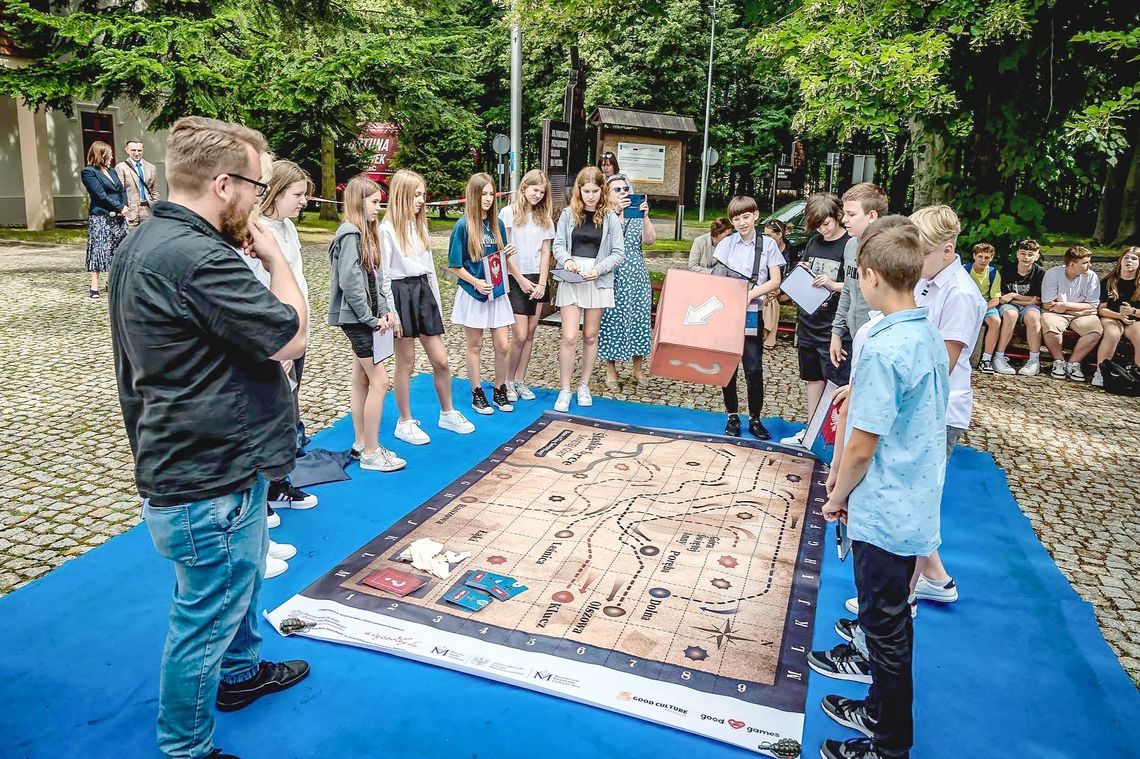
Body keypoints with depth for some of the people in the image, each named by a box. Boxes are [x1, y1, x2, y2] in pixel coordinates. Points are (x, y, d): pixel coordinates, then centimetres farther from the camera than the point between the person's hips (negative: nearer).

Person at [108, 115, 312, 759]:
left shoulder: (144, 244, 7)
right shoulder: (196, 257, -28)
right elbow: (290, 338, -22)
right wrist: (275, 257, -12)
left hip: (181, 460, 11)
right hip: (210, 485, -11)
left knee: (241, 582, 30)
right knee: (207, 620, 8)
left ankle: (240, 672, 52)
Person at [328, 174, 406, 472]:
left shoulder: (365, 232, 14)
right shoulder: (350, 234, -16)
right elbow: (349, 282, -21)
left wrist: (384, 311, 3)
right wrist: (371, 318, -16)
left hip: (364, 317, 10)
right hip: (355, 317, -10)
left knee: (362, 380, 13)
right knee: (379, 380, -8)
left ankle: (361, 444, 23)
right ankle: (371, 453, 0)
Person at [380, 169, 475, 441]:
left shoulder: (420, 225, 13)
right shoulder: (387, 229, -9)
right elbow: (383, 274, -10)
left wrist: (437, 304, 15)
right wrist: (391, 312, -14)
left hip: (424, 291, 6)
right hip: (401, 293, -6)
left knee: (441, 360, 8)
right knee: (406, 362, 3)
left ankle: (447, 413, 26)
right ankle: (404, 423, 17)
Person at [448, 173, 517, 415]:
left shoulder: (497, 224, 4)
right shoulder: (463, 225, -10)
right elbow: (455, 265, -9)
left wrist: (508, 254, -7)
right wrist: (476, 282, -21)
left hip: (498, 293, 4)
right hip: (473, 294, -4)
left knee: (503, 346, 4)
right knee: (475, 346, 9)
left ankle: (500, 391, 23)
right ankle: (477, 394, 21)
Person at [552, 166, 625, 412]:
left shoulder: (610, 217, 1)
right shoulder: (568, 213, 3)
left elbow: (618, 253, 0)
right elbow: (558, 244, 5)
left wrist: (598, 269, -14)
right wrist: (566, 260, -16)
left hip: (598, 281, 1)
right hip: (571, 279, 0)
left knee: (590, 336, 10)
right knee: (569, 337, -6)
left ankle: (584, 386, 24)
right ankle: (564, 390, 4)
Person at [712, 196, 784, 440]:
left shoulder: (768, 244, 3)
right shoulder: (727, 244, 5)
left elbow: (775, 282, 0)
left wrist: (750, 294, -13)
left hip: (751, 313, -1)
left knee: (754, 368, -4)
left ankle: (755, 419, 11)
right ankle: (732, 416, 19)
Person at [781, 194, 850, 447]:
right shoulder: (813, 242, 9)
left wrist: (834, 285, -23)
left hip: (834, 328, -7)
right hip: (808, 323, 7)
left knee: (837, 384, 0)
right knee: (813, 378, 17)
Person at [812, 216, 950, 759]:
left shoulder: (884, 349, -24)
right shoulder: (930, 337, 3)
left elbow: (862, 448, -21)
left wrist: (837, 496, -4)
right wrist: (847, 476, 13)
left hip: (884, 515, -9)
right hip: (915, 506, 9)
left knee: (886, 629, 8)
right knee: (890, 621, 23)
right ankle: (882, 710, 42)